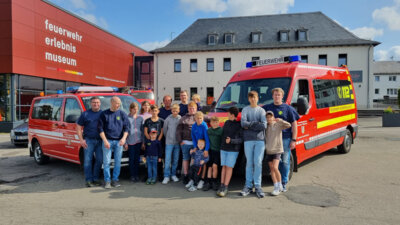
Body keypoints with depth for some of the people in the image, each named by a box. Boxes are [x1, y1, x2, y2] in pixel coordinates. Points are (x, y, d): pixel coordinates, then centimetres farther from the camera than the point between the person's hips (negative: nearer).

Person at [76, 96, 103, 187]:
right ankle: (89, 180, 8)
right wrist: (81, 140, -4)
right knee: (88, 160, -1)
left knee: (99, 160, 4)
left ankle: (96, 178, 17)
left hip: (100, 140, 2)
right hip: (88, 140, -2)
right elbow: (78, 127, 5)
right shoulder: (85, 114, 4)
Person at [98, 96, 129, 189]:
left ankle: (115, 179, 16)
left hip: (119, 141, 1)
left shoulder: (122, 114, 6)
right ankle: (107, 181, 10)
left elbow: (126, 128, 3)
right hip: (107, 141, -1)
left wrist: (124, 138, -12)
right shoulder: (104, 114, 3)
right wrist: (105, 141, -8)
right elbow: (101, 129, 1)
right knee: (106, 162, 1)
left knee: (118, 161, 5)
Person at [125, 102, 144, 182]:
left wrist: (143, 141, 7)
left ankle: (136, 175, 18)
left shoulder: (140, 118, 8)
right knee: (132, 159, 2)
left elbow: (142, 130, 11)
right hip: (130, 142, -3)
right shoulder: (127, 118, -3)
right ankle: (132, 175, 13)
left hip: (139, 141, 3)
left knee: (137, 159, 8)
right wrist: (125, 143, -5)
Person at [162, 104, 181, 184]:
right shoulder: (168, 119, -4)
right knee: (167, 160, -2)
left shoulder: (181, 119, -3)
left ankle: (173, 174, 23)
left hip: (177, 142, 1)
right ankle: (166, 176, 5)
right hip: (169, 142, -1)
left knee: (176, 160, 9)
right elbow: (164, 129, 6)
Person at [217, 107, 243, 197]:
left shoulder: (240, 125, -7)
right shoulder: (226, 123, 10)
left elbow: (242, 139, -10)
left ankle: (225, 188, 0)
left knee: (229, 167, -4)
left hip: (233, 150, -5)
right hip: (223, 149, 5)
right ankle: (222, 186, 10)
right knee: (224, 166, 6)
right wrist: (222, 144, 11)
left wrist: (231, 141, -21)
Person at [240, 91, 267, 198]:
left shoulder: (261, 110, 9)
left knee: (258, 163, -2)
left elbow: (264, 125, -5)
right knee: (249, 163, 3)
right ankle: (248, 186, 8)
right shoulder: (245, 110, 10)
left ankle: (258, 186, 4)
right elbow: (243, 123, -6)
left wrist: (249, 125, -6)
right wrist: (256, 123, -7)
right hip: (248, 139, 0)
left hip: (260, 139, 0)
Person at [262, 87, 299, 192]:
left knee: (285, 161, 3)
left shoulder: (288, 108, 2)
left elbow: (294, 124, 2)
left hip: (285, 138, -2)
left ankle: (284, 183, 14)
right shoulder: (267, 108, 9)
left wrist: (293, 140, -4)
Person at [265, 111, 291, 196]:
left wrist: (280, 120, -31)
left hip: (277, 150, -5)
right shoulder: (266, 126, 9)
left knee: (275, 168, -16)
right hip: (269, 151, 5)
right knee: (271, 169, 6)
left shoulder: (278, 124, -5)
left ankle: (279, 185, 2)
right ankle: (276, 187, 15)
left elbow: (288, 125, -18)